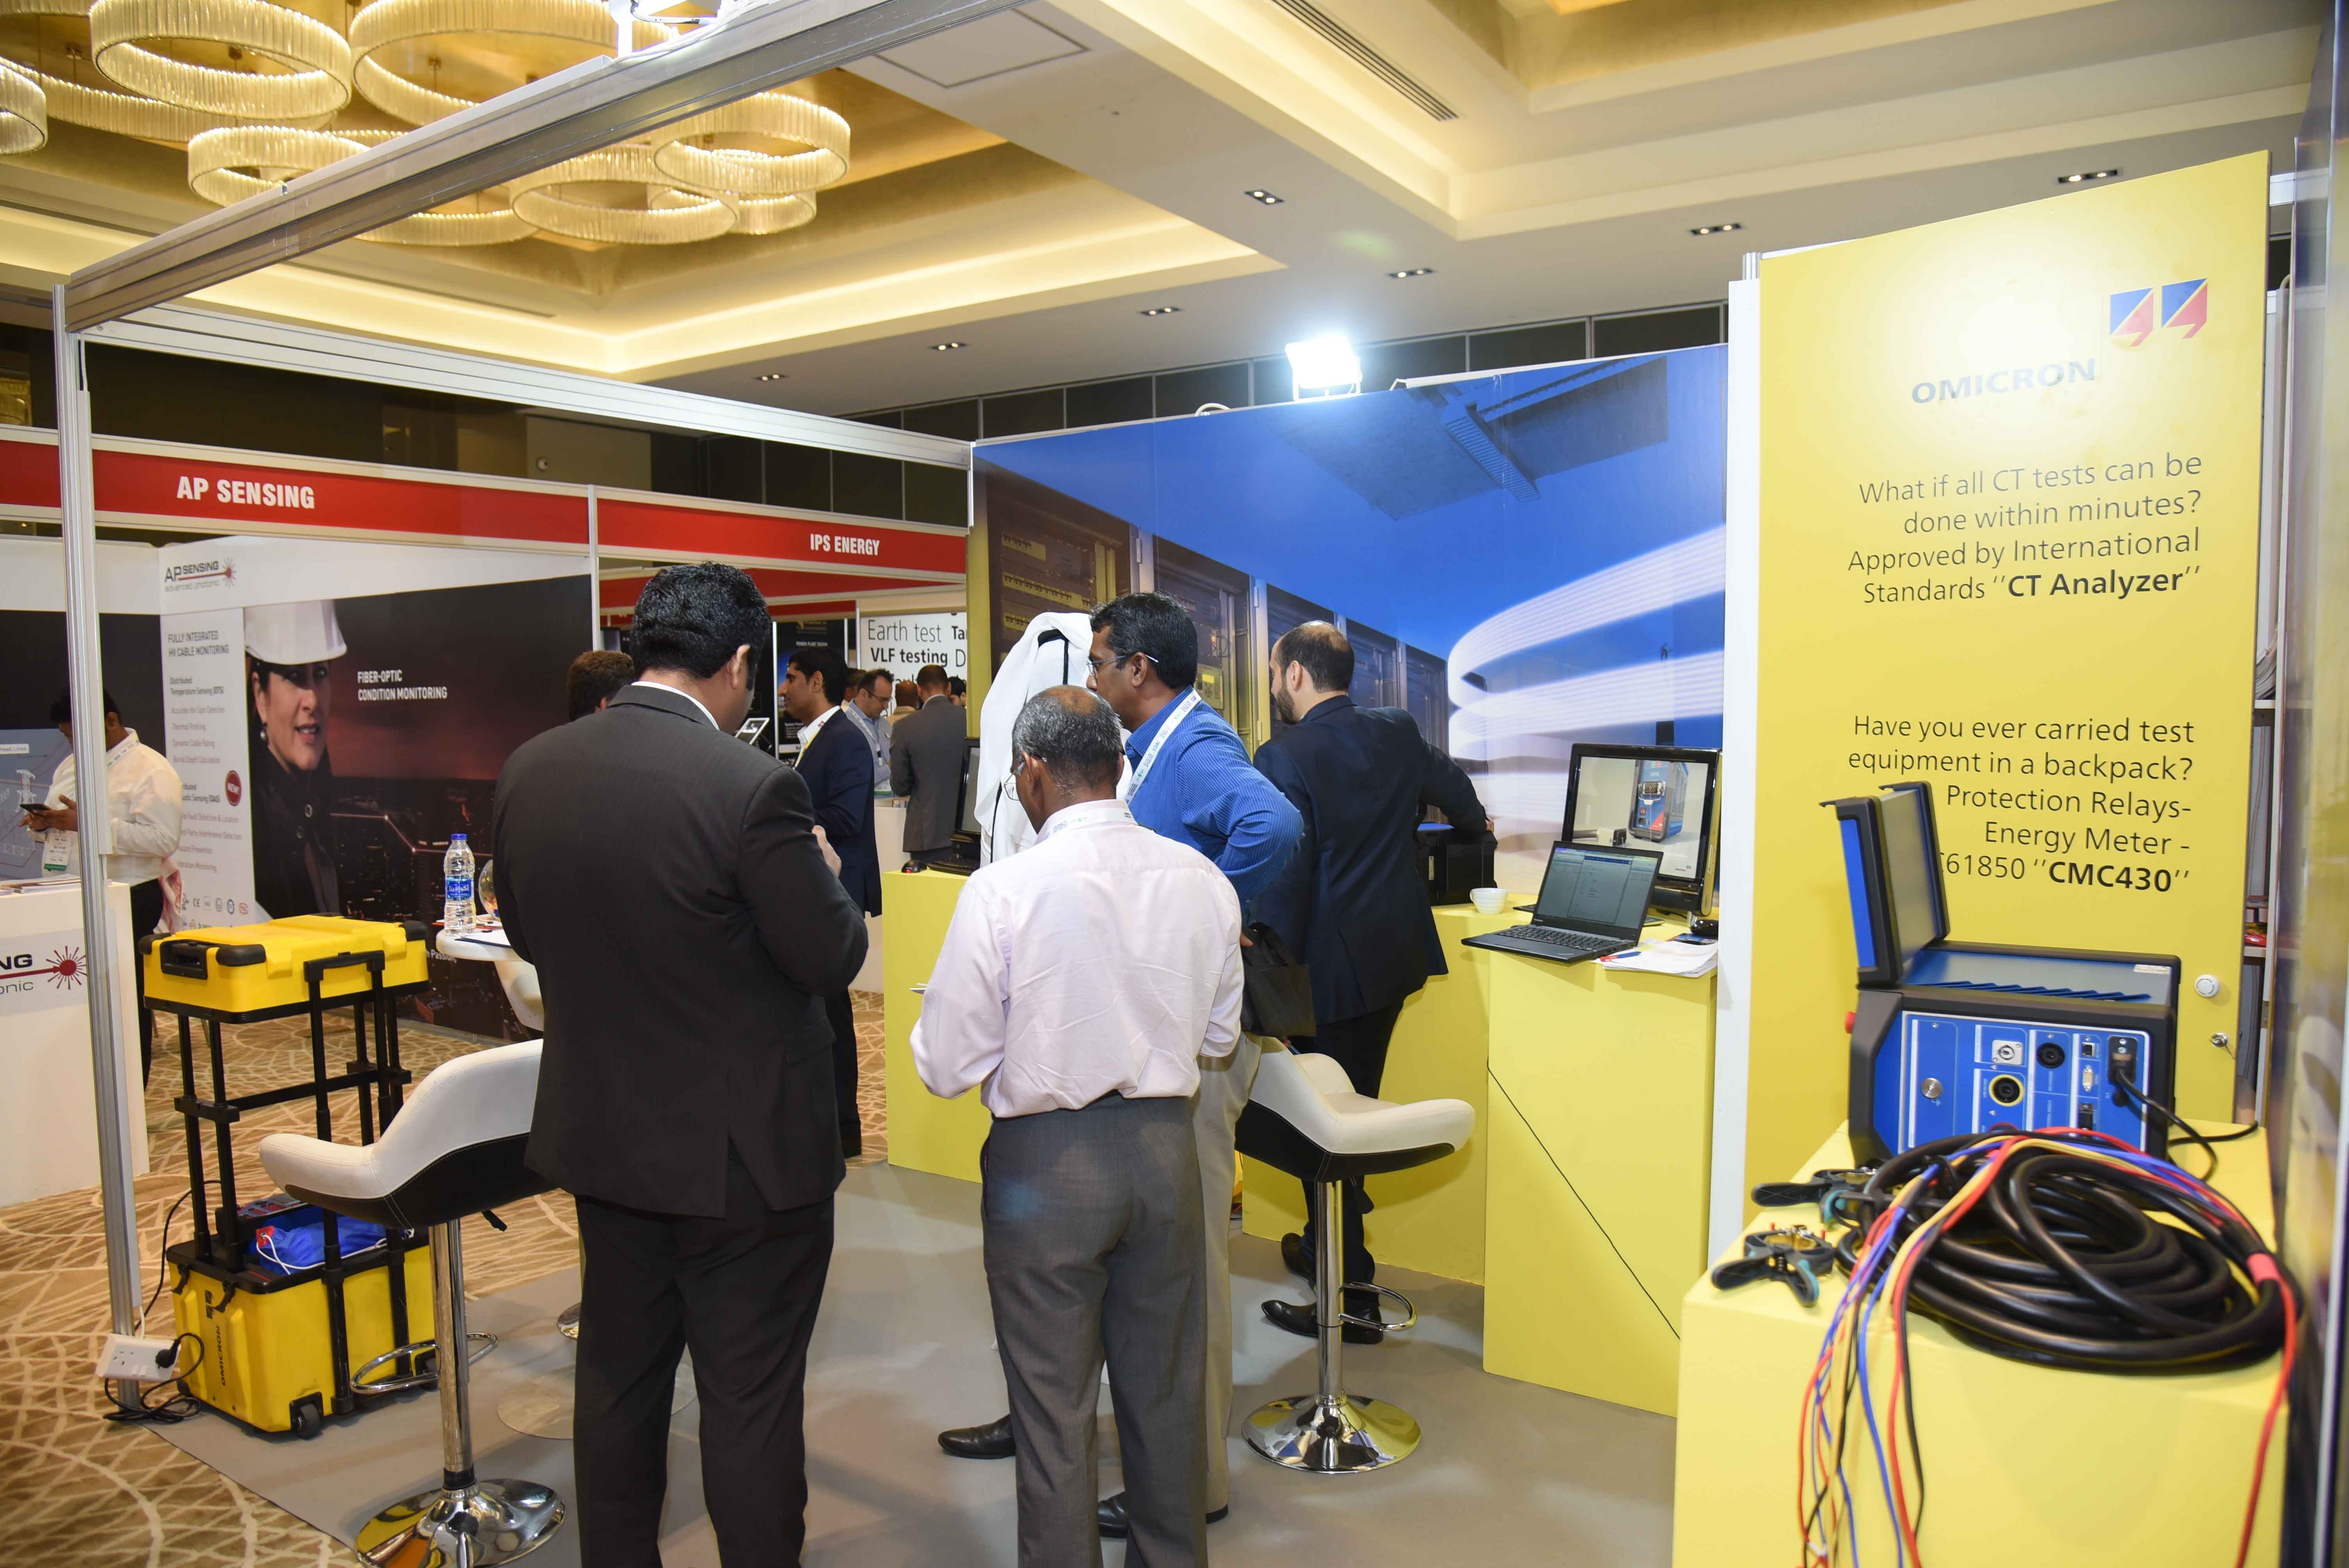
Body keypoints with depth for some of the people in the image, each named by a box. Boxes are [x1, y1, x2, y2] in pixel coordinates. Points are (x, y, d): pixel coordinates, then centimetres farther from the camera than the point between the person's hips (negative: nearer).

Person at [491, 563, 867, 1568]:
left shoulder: (530, 770, -4)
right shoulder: (752, 786, -23)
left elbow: (528, 934, 9)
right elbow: (831, 958, -16)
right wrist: (819, 872, 3)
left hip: (602, 1135, 6)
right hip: (741, 1148, -6)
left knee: (619, 1380, 23)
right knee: (751, 1402, 9)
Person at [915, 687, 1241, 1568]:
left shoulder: (1003, 891, -17)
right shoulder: (1202, 881, -4)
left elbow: (945, 1067, -11)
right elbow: (1219, 1038, 8)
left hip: (1047, 1163, -4)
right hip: (1165, 1146, 5)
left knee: (1054, 1408, 12)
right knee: (1167, 1394, 21)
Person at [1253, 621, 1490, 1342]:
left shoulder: (1285, 757, -17)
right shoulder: (1397, 733, 4)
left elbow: (1284, 873, -20)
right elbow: (1457, 794, 22)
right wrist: (1472, 822, 46)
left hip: (1329, 965, -7)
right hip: (1396, 957, 8)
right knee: (1357, 1103, 21)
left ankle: (1351, 1299, 10)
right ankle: (1326, 1247, 39)